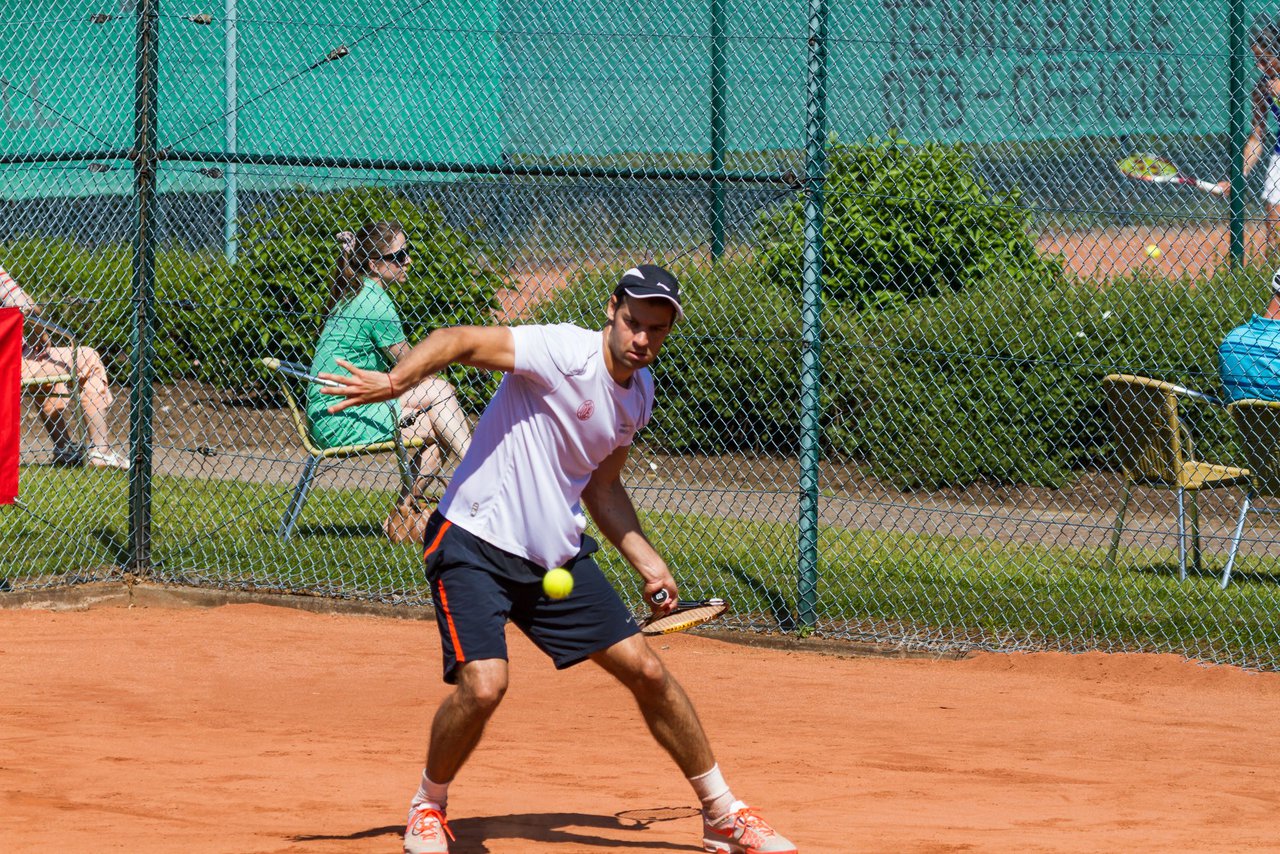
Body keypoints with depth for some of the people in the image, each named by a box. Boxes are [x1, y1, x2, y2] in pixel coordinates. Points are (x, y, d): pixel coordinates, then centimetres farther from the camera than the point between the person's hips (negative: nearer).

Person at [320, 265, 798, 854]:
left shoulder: (638, 392, 8)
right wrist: (395, 381, -47)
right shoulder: (565, 353, -18)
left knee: (646, 672, 3)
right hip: (475, 543, -7)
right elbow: (461, 341, -29)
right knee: (482, 685, -23)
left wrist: (645, 561, 16)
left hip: (558, 556, 7)